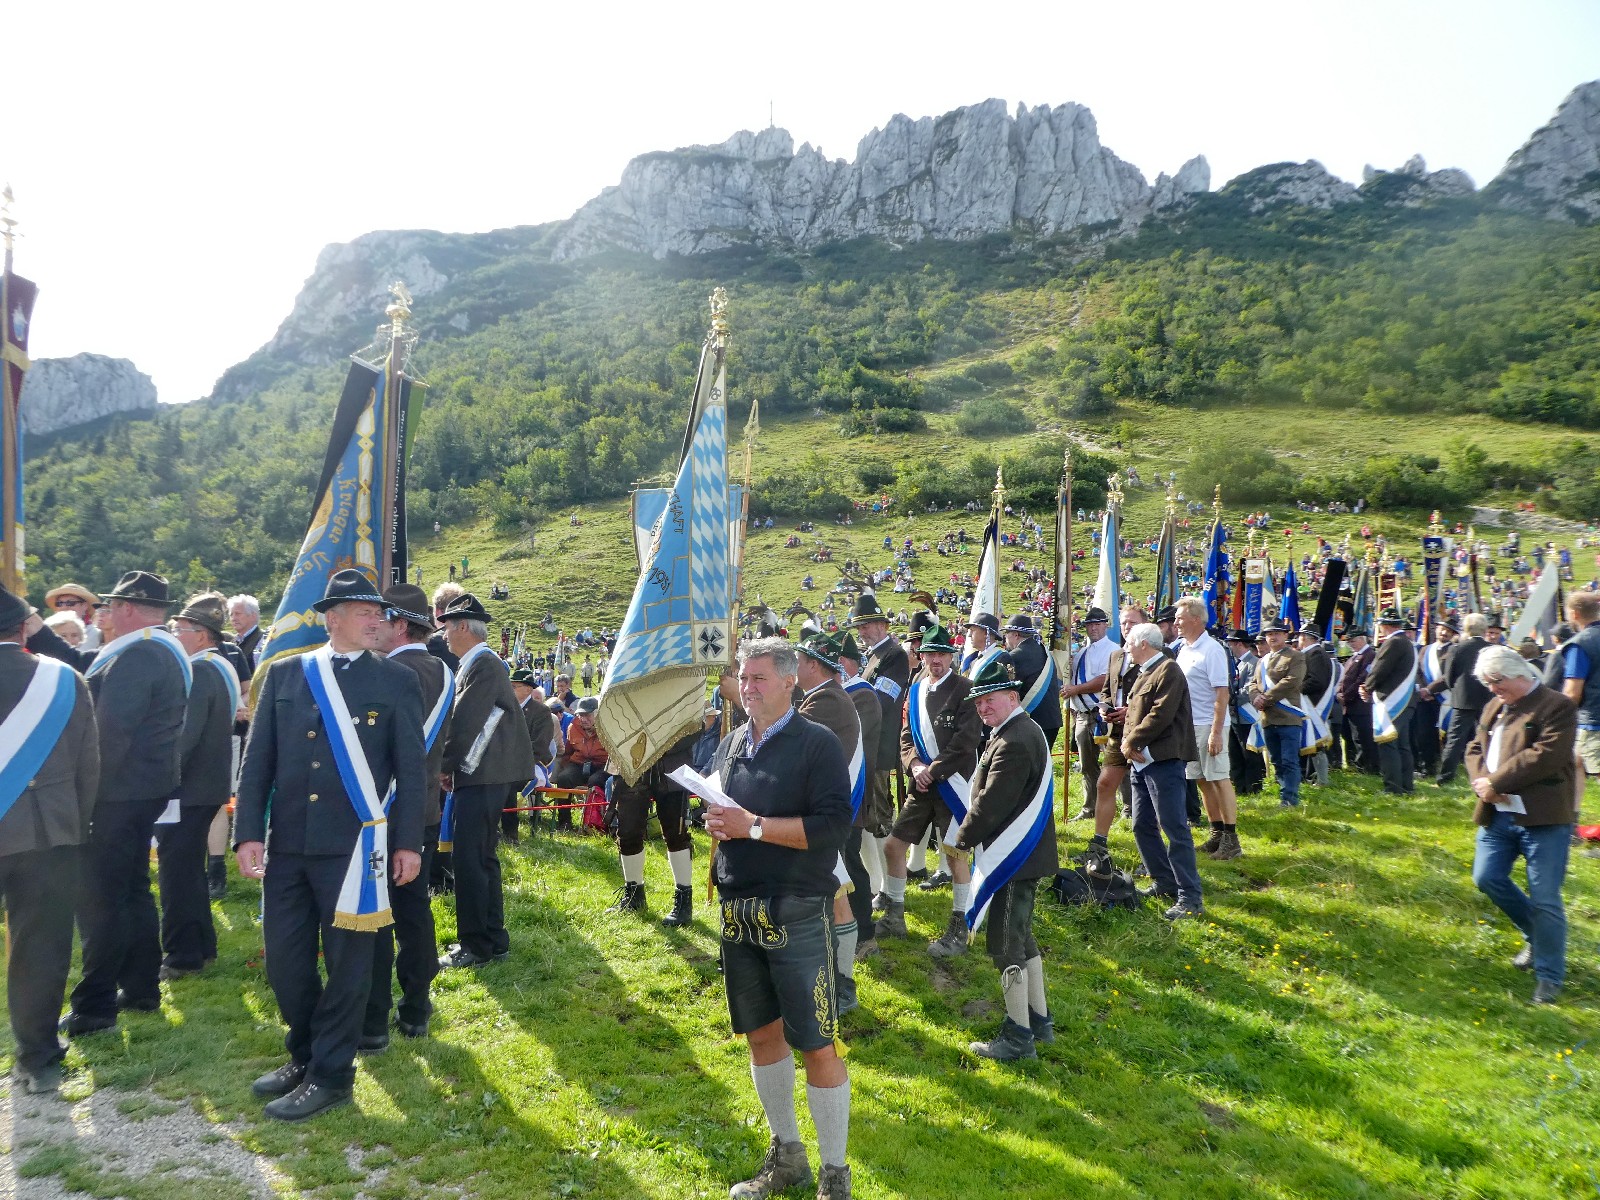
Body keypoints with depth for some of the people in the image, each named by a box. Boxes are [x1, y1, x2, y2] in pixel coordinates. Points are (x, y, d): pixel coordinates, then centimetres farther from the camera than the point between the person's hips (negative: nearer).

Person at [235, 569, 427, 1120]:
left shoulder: (396, 681, 0)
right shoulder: (283, 674, 7)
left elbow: (411, 768, 1)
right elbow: (257, 759, 7)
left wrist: (408, 842, -3)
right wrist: (249, 832, -1)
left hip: (354, 845, -3)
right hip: (287, 843, 3)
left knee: (347, 961, 5)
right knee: (285, 959, 11)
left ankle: (331, 1074, 20)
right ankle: (304, 1054, 33)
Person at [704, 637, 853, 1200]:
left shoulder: (818, 743, -10)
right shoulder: (730, 744, 10)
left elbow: (833, 825, -19)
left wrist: (753, 826, -21)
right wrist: (715, 824, -1)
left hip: (797, 915, -6)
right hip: (739, 912, 7)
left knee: (817, 1045, -1)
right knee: (762, 1034, 17)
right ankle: (786, 1154, 35)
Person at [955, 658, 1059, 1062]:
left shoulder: (1011, 744, -23)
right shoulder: (1027, 731, 11)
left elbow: (990, 803, -23)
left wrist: (964, 837, -7)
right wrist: (974, 835, 11)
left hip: (1012, 858, -11)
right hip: (1026, 853, 11)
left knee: (1006, 945, -1)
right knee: (1022, 937, 20)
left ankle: (1018, 1036, 8)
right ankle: (1039, 1019, 31)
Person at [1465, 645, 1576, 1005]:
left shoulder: (1557, 706, -11)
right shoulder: (1493, 707, 13)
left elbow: (1545, 756, -21)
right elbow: (1475, 748, 15)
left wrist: (1496, 782, -18)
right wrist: (1482, 780, -6)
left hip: (1544, 818, -7)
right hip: (1498, 814, 8)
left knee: (1544, 899, -3)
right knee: (1487, 878, 9)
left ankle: (1549, 976, 11)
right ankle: (1537, 935, 32)